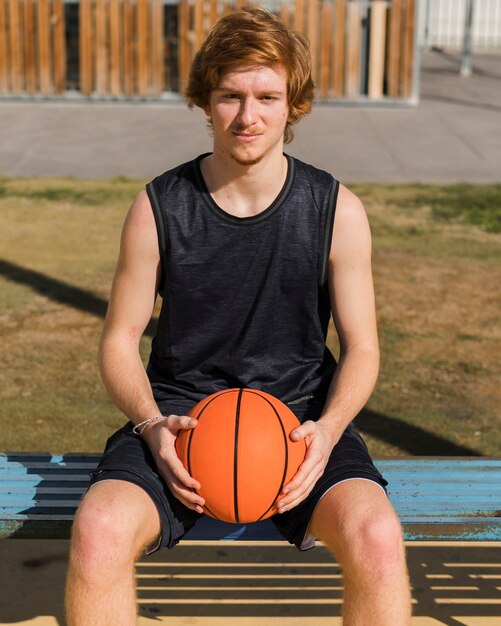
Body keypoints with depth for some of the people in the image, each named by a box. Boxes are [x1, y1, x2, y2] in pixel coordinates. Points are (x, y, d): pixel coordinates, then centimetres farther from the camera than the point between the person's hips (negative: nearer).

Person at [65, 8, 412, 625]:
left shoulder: (335, 210, -2)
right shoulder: (158, 208, -3)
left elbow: (361, 348, 4)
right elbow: (119, 340, 4)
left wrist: (328, 428, -16)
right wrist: (151, 424, -15)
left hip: (298, 416, 0)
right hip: (181, 413, 0)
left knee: (377, 537, -30)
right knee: (98, 530, -29)